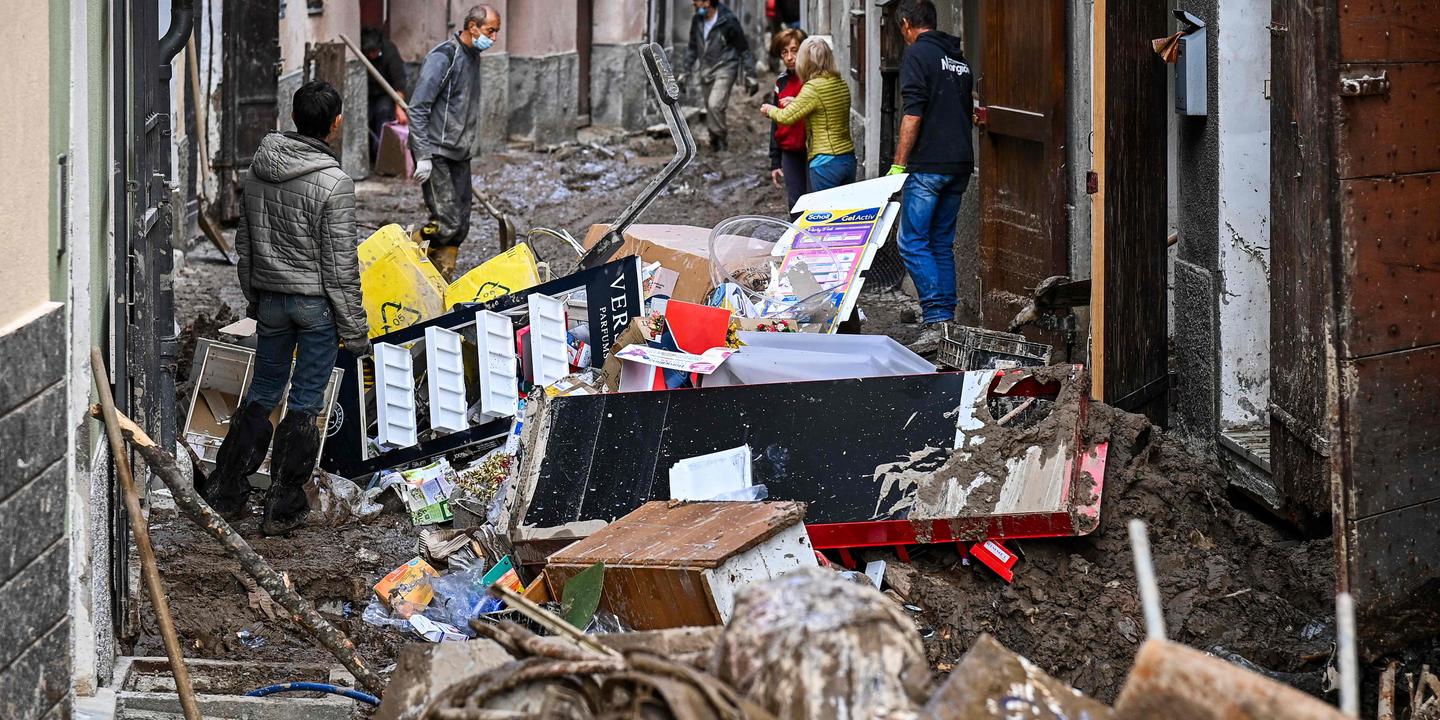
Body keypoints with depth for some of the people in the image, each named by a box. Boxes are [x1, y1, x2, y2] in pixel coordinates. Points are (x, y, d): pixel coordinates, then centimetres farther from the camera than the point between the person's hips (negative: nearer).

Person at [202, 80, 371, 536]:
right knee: (305, 404, 4)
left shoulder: (259, 170, 2)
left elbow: (244, 243, 11)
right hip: (317, 301, -5)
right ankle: (283, 508, 8)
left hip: (270, 298, 6)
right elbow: (341, 265, -15)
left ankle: (224, 494, 19)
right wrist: (354, 329, -7)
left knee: (261, 395, 17)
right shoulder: (334, 184, -17)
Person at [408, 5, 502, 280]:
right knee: (446, 224, -15)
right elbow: (418, 109, -17)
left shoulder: (473, 57, 14)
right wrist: (423, 156, -21)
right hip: (435, 154, -9)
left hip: (459, 154, 9)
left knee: (460, 226, 6)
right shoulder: (443, 58, -15)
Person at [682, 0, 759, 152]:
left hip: (725, 70, -6)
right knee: (711, 110, 8)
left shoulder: (728, 21, -15)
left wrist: (750, 77, -6)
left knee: (715, 105, -21)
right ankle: (715, 145, 18)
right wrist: (684, 72, 15)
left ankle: (721, 139, -6)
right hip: (706, 70, 6)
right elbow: (692, 48, 16)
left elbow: (744, 49, -7)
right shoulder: (697, 20, 2)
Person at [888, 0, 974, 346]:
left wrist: (898, 164, -12)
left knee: (913, 242, -6)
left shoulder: (917, 53, -6)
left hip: (929, 164, -8)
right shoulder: (959, 58, 18)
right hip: (961, 163, 8)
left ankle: (936, 319, -16)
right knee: (942, 244, 12)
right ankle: (946, 320, 9)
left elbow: (913, 113, -14)